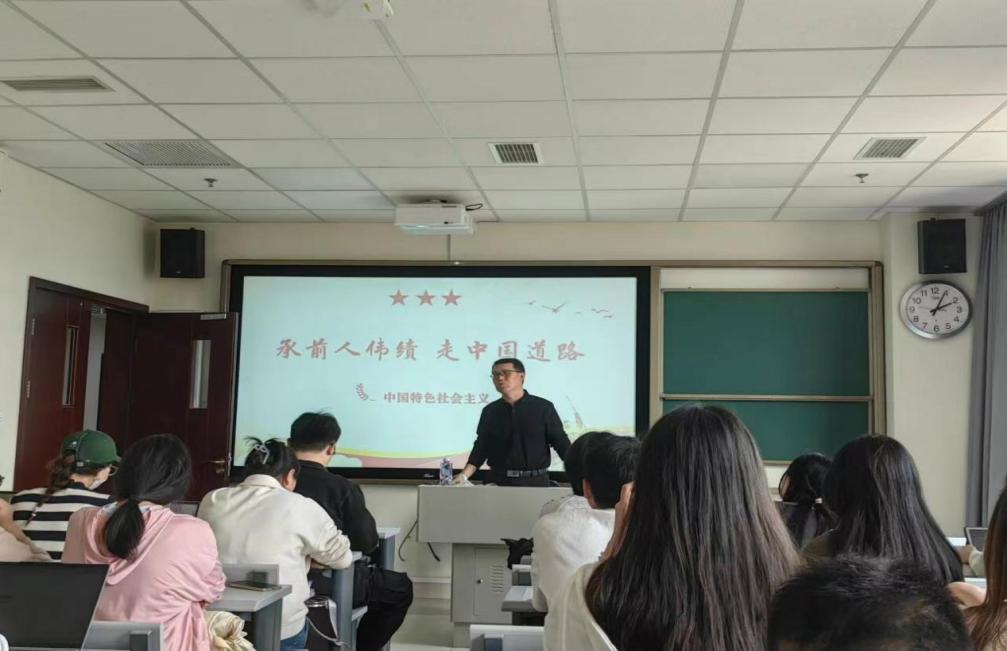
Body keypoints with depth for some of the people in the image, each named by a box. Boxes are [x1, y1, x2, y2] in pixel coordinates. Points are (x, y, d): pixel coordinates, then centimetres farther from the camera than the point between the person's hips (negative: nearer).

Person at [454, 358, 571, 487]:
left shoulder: (543, 408, -2)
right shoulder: (490, 411, 7)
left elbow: (561, 443, -1)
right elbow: (481, 447, 8)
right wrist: (463, 476, -4)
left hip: (536, 481, -2)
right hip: (498, 481, 2)